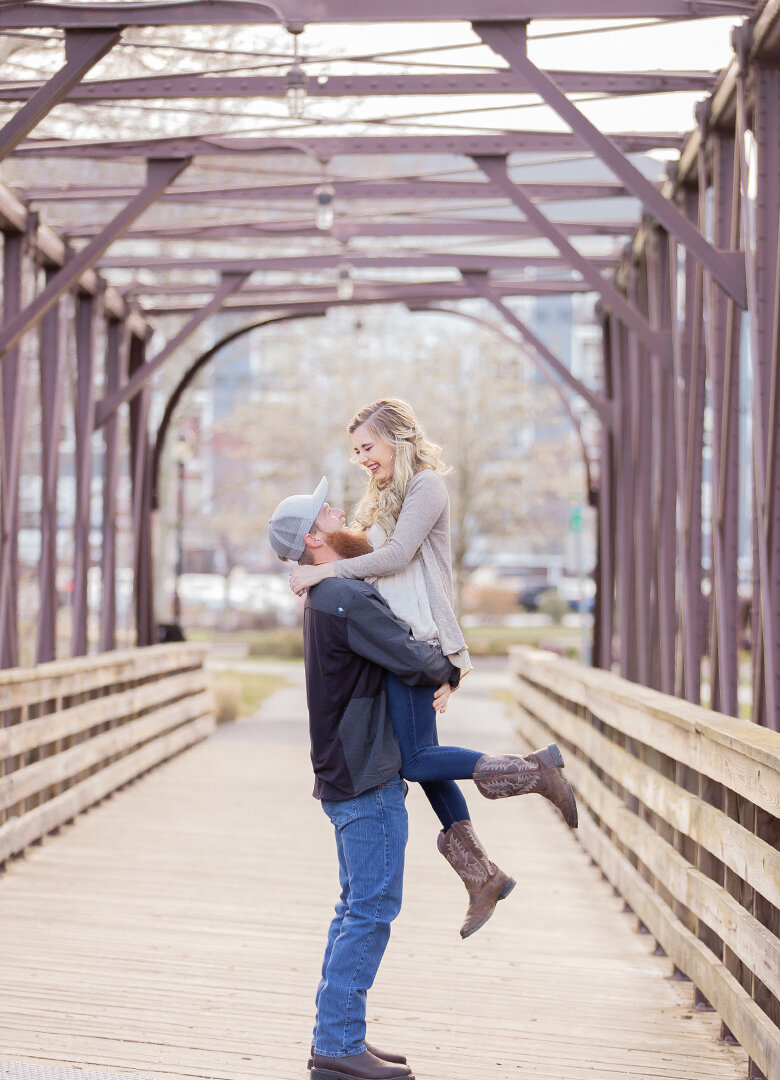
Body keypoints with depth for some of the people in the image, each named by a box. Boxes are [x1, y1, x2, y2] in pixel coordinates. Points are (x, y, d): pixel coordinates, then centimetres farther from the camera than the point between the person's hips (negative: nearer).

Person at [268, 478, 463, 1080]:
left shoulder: (325, 599, 15)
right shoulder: (347, 600, -18)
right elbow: (417, 662, -21)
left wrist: (433, 669, 10)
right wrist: (451, 670, 1)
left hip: (349, 775, 10)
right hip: (367, 780, -10)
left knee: (359, 908, 15)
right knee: (372, 909, -7)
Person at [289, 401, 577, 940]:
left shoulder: (427, 486, -7)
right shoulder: (386, 497, 22)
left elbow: (397, 555, -17)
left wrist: (325, 570, -17)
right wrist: (337, 543, 4)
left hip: (418, 640, -10)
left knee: (417, 760, -12)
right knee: (424, 758, 8)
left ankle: (534, 770, -3)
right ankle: (481, 874, 13)